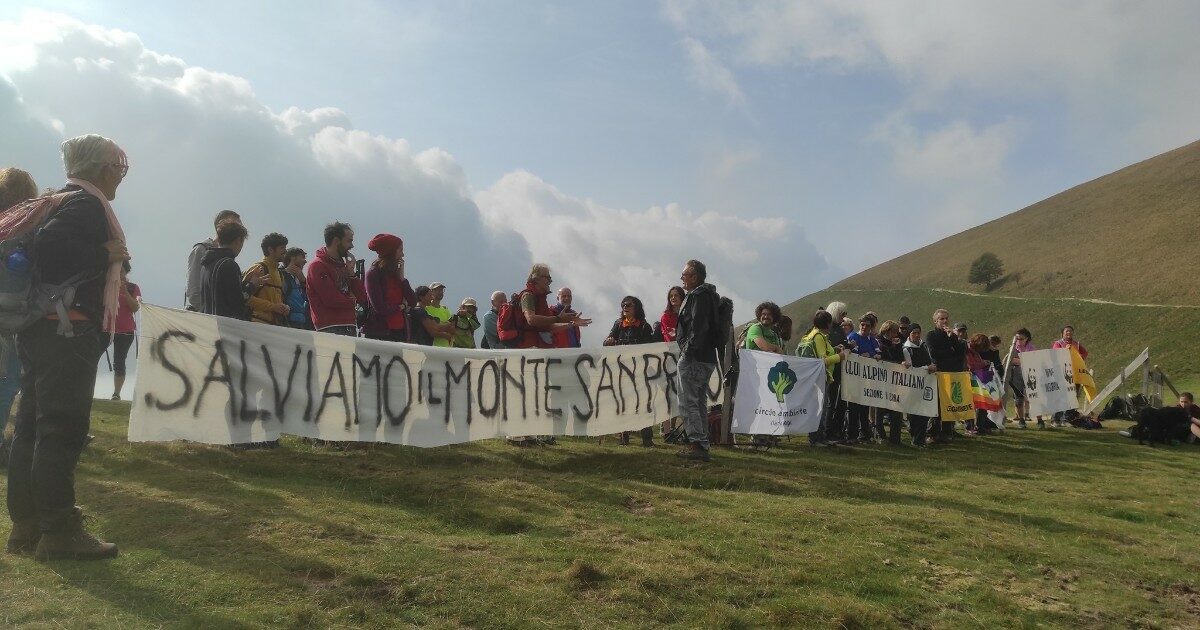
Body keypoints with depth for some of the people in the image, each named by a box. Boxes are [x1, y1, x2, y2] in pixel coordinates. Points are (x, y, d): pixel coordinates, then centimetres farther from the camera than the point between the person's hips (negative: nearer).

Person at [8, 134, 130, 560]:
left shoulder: (62, 202, 20)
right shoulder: (87, 205, -10)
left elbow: (46, 250, 21)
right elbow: (51, 248, -26)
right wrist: (108, 255, -16)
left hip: (42, 330, 10)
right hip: (68, 331, -10)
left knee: (32, 427, 11)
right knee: (63, 430, -7)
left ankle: (26, 527, 19)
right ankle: (59, 533, -3)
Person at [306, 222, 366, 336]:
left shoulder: (342, 264, 19)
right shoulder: (318, 265, -5)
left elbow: (362, 298, 13)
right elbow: (331, 299, -15)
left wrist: (351, 273, 2)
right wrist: (352, 301, 3)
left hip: (350, 327, 8)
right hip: (330, 329, -8)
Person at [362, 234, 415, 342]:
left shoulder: (395, 273, 14)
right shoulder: (373, 274, -6)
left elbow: (413, 301, 5)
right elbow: (380, 308, -15)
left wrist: (401, 278, 0)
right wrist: (400, 307, 1)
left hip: (400, 332, 6)